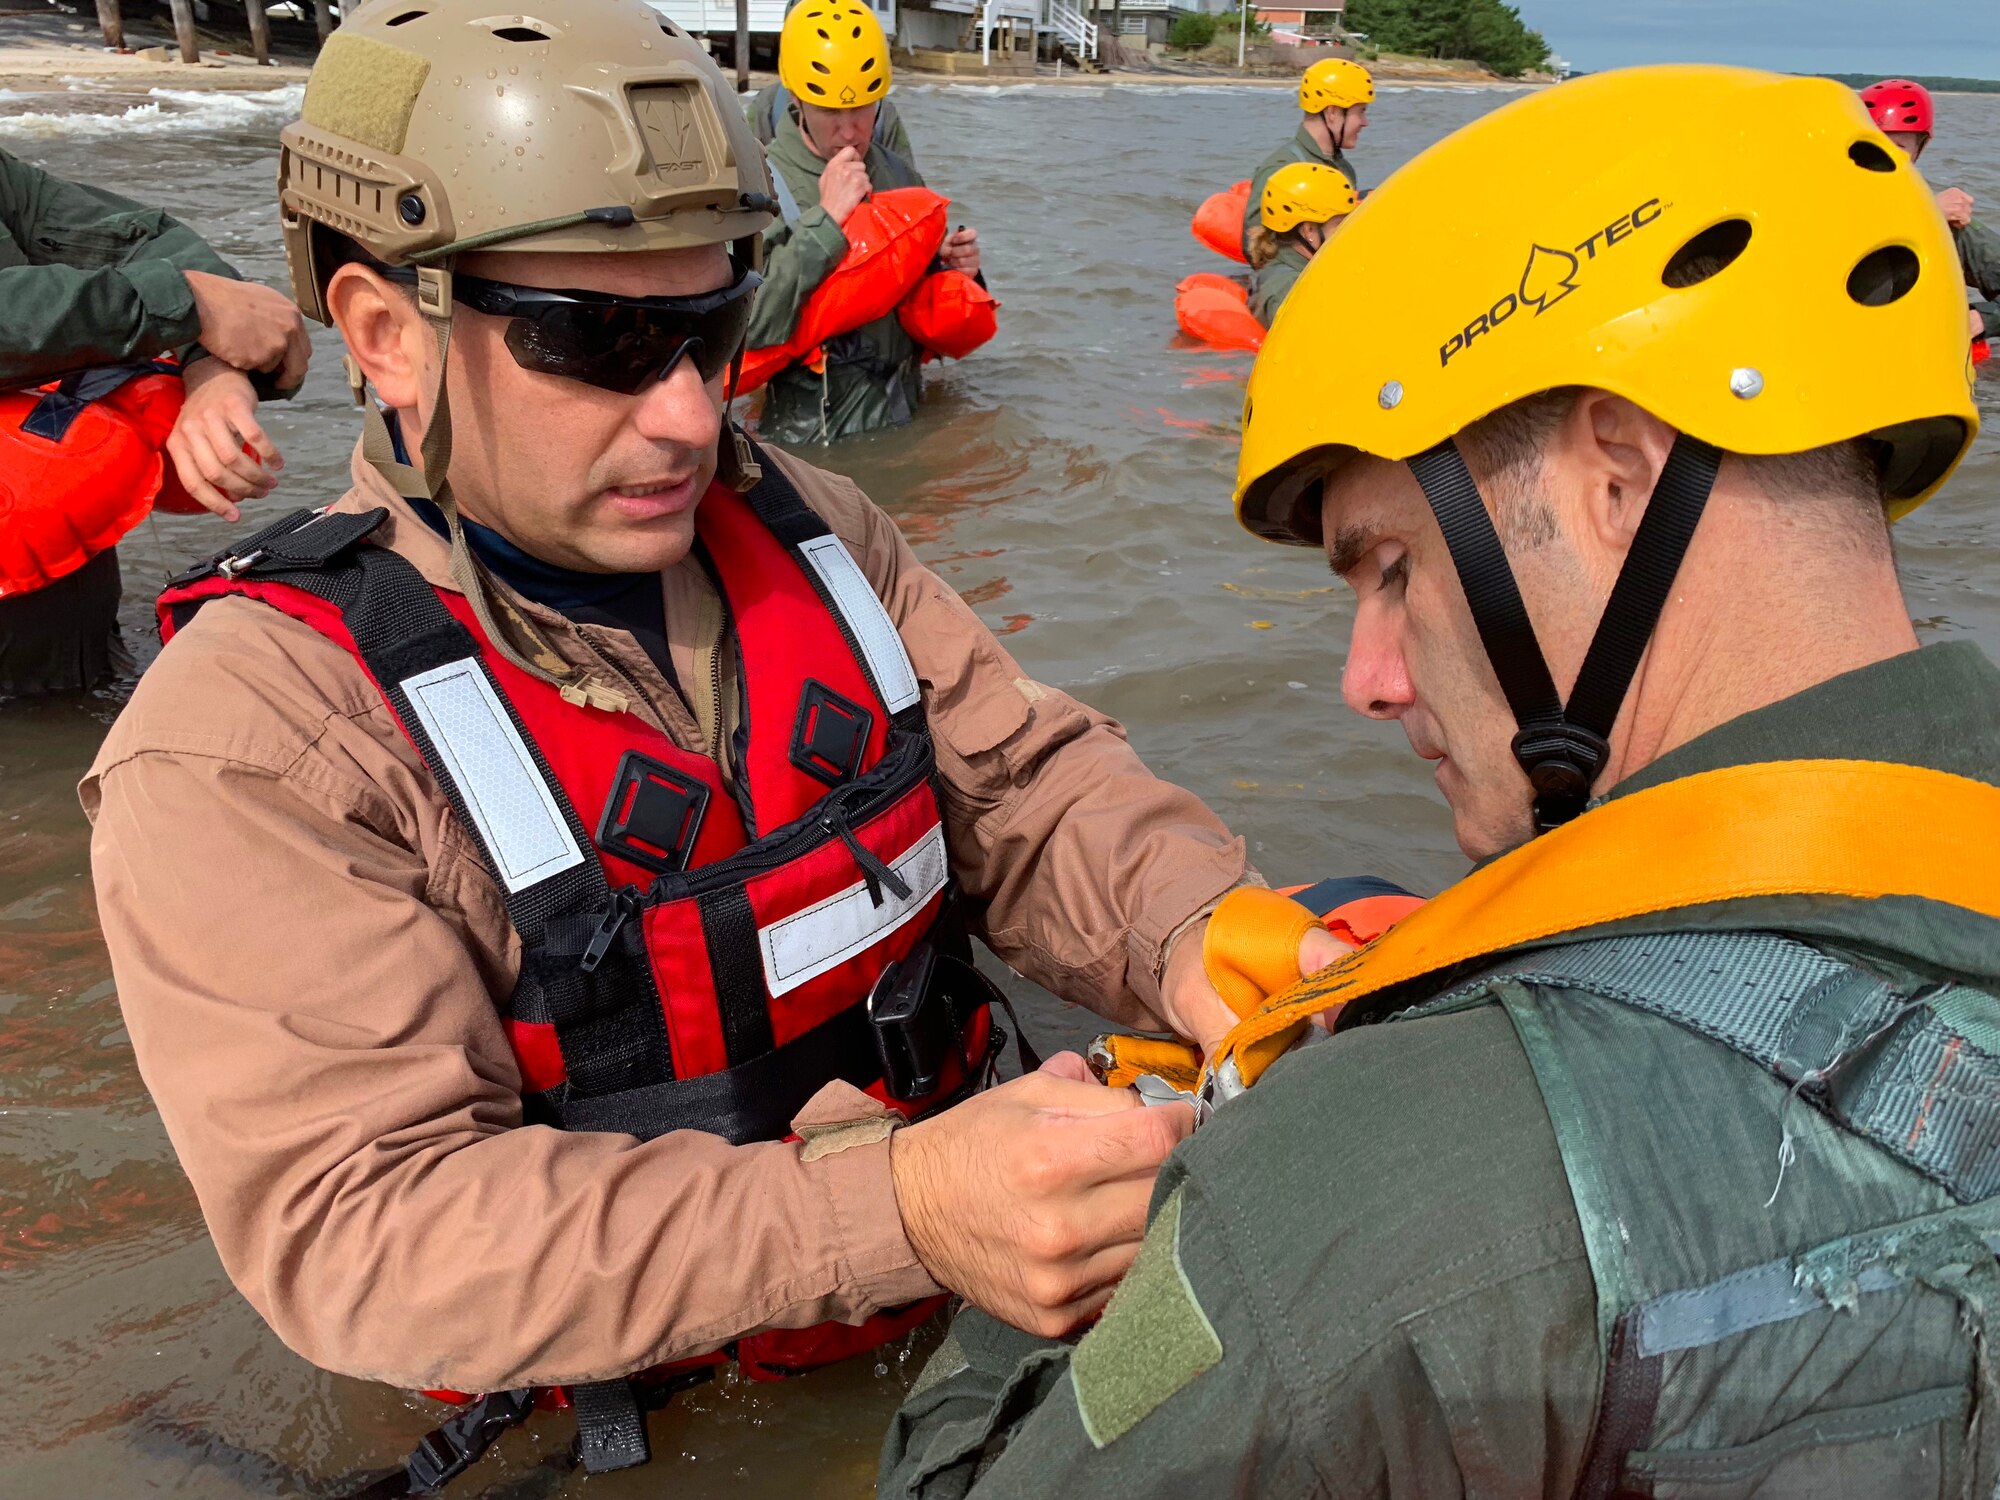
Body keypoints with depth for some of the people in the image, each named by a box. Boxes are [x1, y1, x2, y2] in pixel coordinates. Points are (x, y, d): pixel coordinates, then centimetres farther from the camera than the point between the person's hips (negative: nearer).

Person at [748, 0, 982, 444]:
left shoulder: (898, 172, 7)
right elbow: (747, 329, -24)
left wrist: (956, 267, -2)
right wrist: (825, 221, -23)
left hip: (905, 420, 5)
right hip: (810, 434, -5)